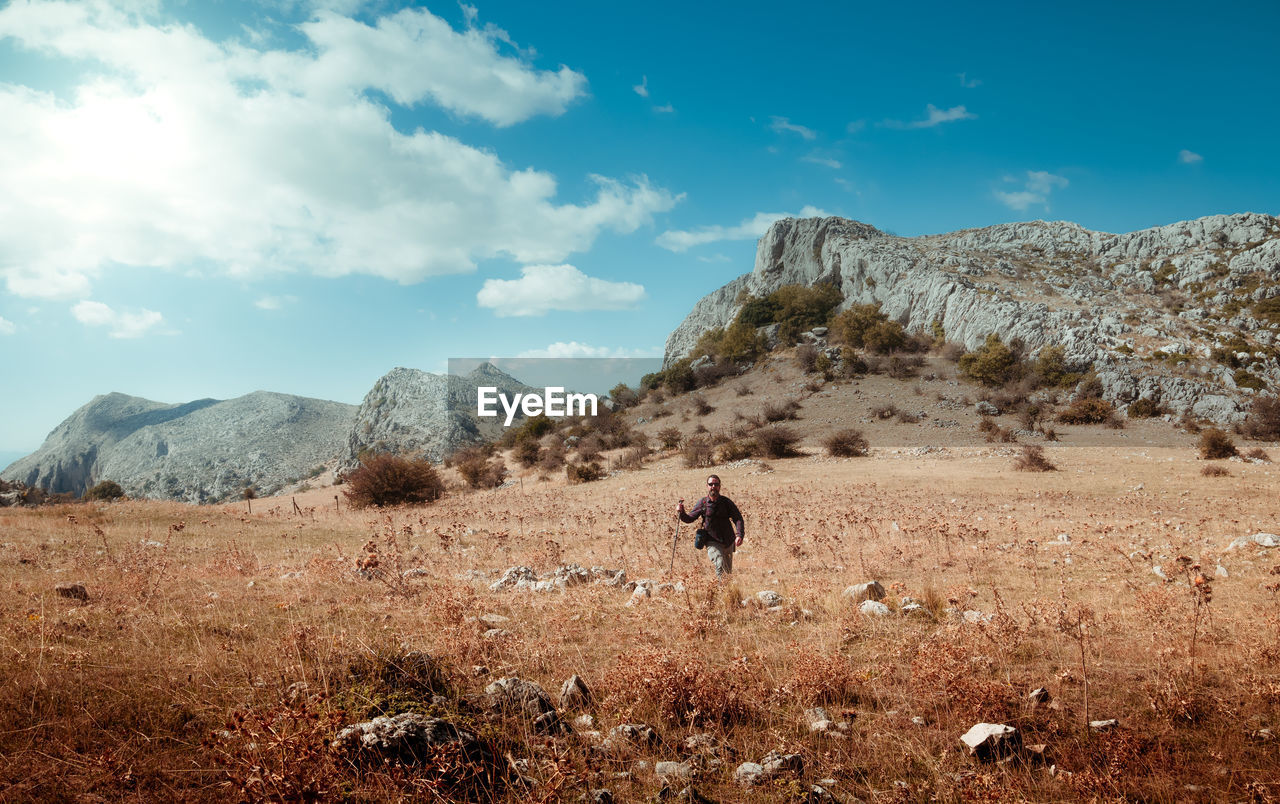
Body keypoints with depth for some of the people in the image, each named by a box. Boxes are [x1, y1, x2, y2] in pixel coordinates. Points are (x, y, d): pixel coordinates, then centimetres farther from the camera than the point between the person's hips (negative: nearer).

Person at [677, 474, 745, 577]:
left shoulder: (726, 502, -3)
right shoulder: (702, 503, -3)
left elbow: (738, 519, -7)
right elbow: (689, 518, 6)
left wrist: (739, 535, -22)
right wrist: (681, 513, -15)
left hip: (728, 542, 2)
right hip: (712, 542, -2)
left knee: (729, 572, 14)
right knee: (720, 566, -25)